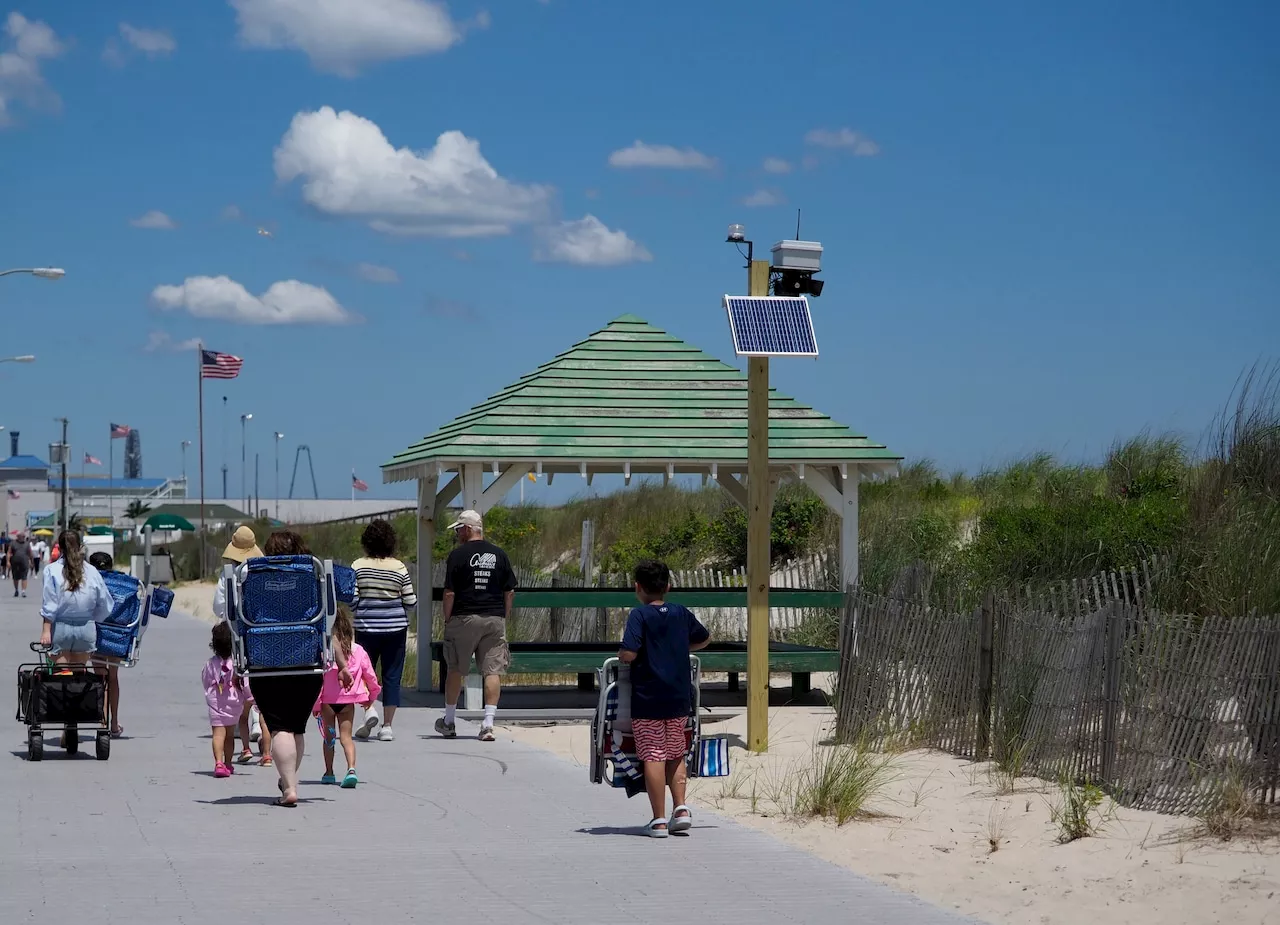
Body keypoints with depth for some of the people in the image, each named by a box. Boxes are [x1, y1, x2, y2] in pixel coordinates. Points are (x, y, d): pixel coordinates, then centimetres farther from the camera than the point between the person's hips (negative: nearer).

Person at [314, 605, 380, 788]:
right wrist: (372, 695, 22)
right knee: (346, 736, 2)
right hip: (348, 700, 2)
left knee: (329, 736, 14)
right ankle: (351, 769, -19)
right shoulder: (357, 650, -2)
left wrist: (315, 703, -7)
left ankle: (329, 772, 22)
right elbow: (370, 675, 5)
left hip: (328, 699, -2)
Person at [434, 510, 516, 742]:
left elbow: (449, 593, -8)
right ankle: (488, 723, -9)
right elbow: (510, 592, 8)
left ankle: (449, 721, 21)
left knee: (455, 670, 11)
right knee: (493, 671, 0)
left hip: (464, 618, -3)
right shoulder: (500, 555, 6)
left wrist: (447, 619, 2)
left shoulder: (458, 555, -6)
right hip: (494, 620, 3)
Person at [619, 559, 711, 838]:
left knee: (653, 757, -1)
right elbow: (704, 638, 23)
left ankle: (659, 820, -2)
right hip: (679, 699, 5)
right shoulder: (681, 614, 6)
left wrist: (621, 653, 1)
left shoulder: (639, 615, -11)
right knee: (676, 755, 18)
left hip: (647, 699, -5)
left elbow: (628, 654, -21)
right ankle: (680, 808, 6)